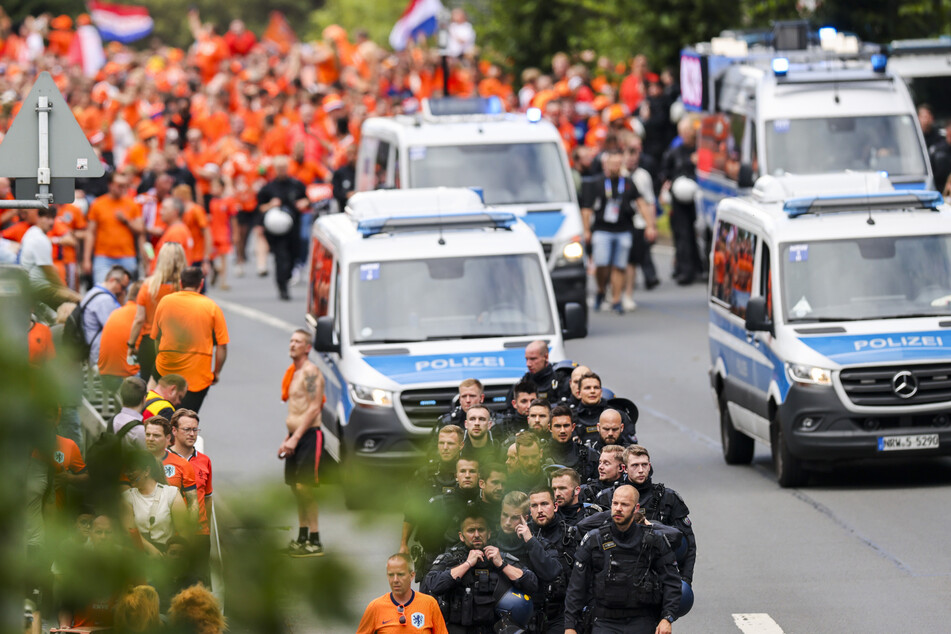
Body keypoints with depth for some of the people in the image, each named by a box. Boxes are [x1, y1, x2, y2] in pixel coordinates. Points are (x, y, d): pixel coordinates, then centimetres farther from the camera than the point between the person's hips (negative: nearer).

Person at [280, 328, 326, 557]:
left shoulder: (310, 372, -11)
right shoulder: (294, 372, 18)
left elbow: (313, 409, -18)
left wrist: (295, 438, -21)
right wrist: (287, 440, 20)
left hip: (309, 436, -9)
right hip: (295, 437, 9)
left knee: (304, 487, -13)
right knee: (297, 488, 10)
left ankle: (315, 542, -12)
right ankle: (302, 538, 16)